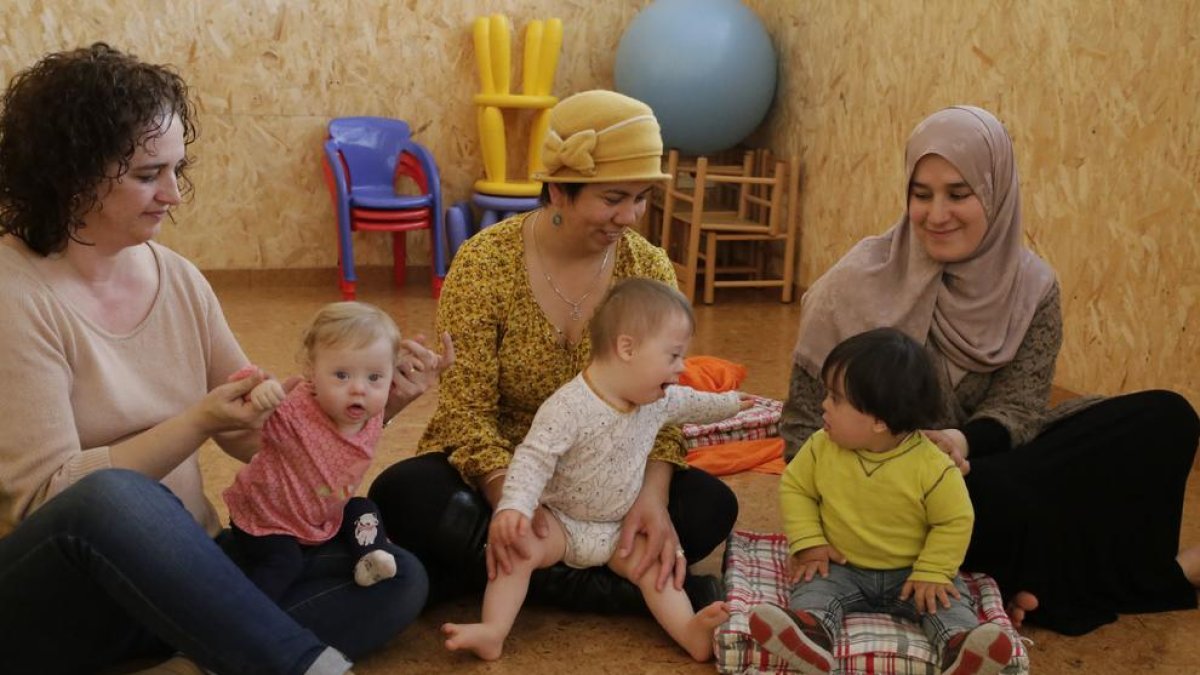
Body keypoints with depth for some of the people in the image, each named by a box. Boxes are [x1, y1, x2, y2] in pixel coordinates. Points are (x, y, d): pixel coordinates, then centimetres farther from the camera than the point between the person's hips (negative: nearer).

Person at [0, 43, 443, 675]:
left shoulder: (179, 280, 4)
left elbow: (257, 434, 7)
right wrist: (198, 422, -23)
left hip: (175, 576, 6)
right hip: (51, 595, -6)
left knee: (397, 579, -10)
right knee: (113, 498, -40)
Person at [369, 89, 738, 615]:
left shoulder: (650, 271, -6)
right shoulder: (484, 264, -15)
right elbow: (467, 412, -17)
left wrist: (653, 497, -30)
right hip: (493, 472, -2)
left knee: (711, 506, -21)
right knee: (404, 495, -32)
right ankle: (607, 589, -26)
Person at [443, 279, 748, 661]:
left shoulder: (661, 399, -2)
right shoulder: (568, 407, -27)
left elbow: (691, 404, 21)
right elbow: (534, 459, -31)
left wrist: (729, 403, 34)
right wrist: (514, 506, -46)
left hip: (619, 529, 5)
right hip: (560, 521, -5)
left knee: (655, 566, -18)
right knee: (516, 548, -28)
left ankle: (690, 632, -31)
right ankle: (493, 632, -34)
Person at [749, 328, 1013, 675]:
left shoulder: (932, 467, -20)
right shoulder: (822, 448, -10)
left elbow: (955, 521, -11)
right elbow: (795, 488, 2)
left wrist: (932, 573, -19)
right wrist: (809, 543, -10)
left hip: (911, 573, -1)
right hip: (842, 569, 1)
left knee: (948, 598, -23)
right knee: (815, 587, -26)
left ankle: (959, 646, -46)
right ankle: (811, 630, -54)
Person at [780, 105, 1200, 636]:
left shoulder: (1032, 287, -3)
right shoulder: (857, 284, -14)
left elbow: (1018, 402, -10)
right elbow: (806, 422, -11)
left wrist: (964, 443, -33)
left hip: (984, 466, 4)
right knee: (1006, 499, -36)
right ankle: (1156, 575, -7)